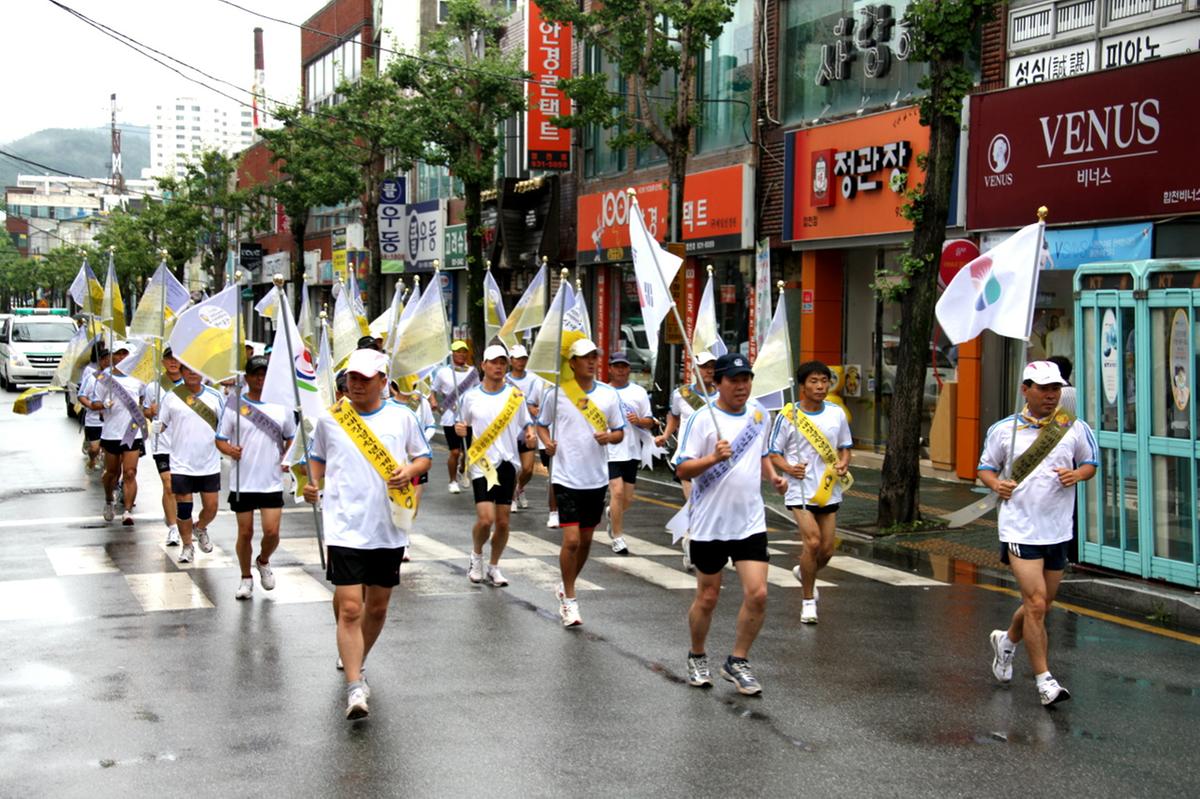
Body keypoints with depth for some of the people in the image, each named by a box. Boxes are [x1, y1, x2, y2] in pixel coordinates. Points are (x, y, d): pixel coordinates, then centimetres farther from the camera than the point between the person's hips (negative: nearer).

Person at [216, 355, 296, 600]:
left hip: (272, 482, 1)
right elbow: (220, 439, 3)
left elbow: (291, 438, 14)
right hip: (242, 483, 0)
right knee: (245, 532, 6)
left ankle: (263, 561, 26)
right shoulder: (234, 406, 0)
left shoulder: (282, 406, 4)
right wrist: (229, 449, -18)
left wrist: (288, 458, -5)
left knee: (271, 531, -6)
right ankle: (246, 578, 24)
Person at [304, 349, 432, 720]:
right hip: (345, 526, -2)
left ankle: (355, 661, 39)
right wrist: (313, 483, 0)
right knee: (349, 608, -12)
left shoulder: (402, 417, 3)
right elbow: (318, 458, 18)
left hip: (389, 528, 2)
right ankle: (355, 688, -10)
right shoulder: (329, 418, 3)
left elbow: (424, 456, 12)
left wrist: (410, 470, -9)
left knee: (377, 606, 14)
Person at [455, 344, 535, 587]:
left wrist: (529, 435, -12)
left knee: (503, 522, 5)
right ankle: (476, 555, 15)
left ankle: (494, 567, 23)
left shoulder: (516, 395, 3)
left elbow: (524, 426, 10)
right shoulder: (471, 396, 2)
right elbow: (463, 426, 12)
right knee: (485, 519, -14)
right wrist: (460, 430, -10)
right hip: (482, 463, -2)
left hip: (508, 462, 2)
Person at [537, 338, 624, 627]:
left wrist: (609, 436, -13)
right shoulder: (556, 393, -4)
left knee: (586, 540, 13)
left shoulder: (609, 394, 3)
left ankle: (566, 587, 35)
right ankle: (569, 600, 4)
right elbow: (542, 424, 8)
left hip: (597, 478, 4)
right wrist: (547, 441, -12)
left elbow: (620, 432, 9)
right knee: (571, 540, -11)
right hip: (567, 477, -4)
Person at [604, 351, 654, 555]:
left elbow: (650, 422, 8)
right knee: (617, 492, -15)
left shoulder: (639, 392, 7)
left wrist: (639, 421, -12)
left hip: (632, 452, 3)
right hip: (609, 451, -3)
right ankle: (618, 537, -6)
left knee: (628, 499, 8)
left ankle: (612, 513, 41)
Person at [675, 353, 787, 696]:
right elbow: (682, 469, -13)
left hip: (750, 522, 4)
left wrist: (773, 476, 5)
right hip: (710, 523, -4)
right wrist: (713, 458, -29)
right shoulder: (703, 419, -10)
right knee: (707, 598, 7)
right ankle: (697, 658, 31)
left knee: (757, 594, -6)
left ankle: (737, 662, 11)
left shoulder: (760, 414, 7)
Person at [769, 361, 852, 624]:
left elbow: (845, 447, 16)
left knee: (827, 549, 6)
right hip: (800, 490, -4)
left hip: (829, 491, 4)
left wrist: (843, 464, -6)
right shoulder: (788, 416, -6)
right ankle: (809, 600, 1)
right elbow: (774, 453, -1)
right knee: (812, 542, -17)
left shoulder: (837, 414, 5)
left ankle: (804, 572, 40)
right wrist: (789, 468, -20)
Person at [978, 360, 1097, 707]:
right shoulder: (1004, 429, -1)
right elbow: (985, 467, 11)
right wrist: (994, 483, -11)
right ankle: (1044, 681, -6)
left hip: (1058, 531, 3)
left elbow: (1090, 463, 14)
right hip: (1019, 529, -3)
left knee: (1040, 605, 15)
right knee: (1036, 603, -13)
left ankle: (1006, 641, 45)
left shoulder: (1075, 428, 2)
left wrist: (1077, 474, -9)